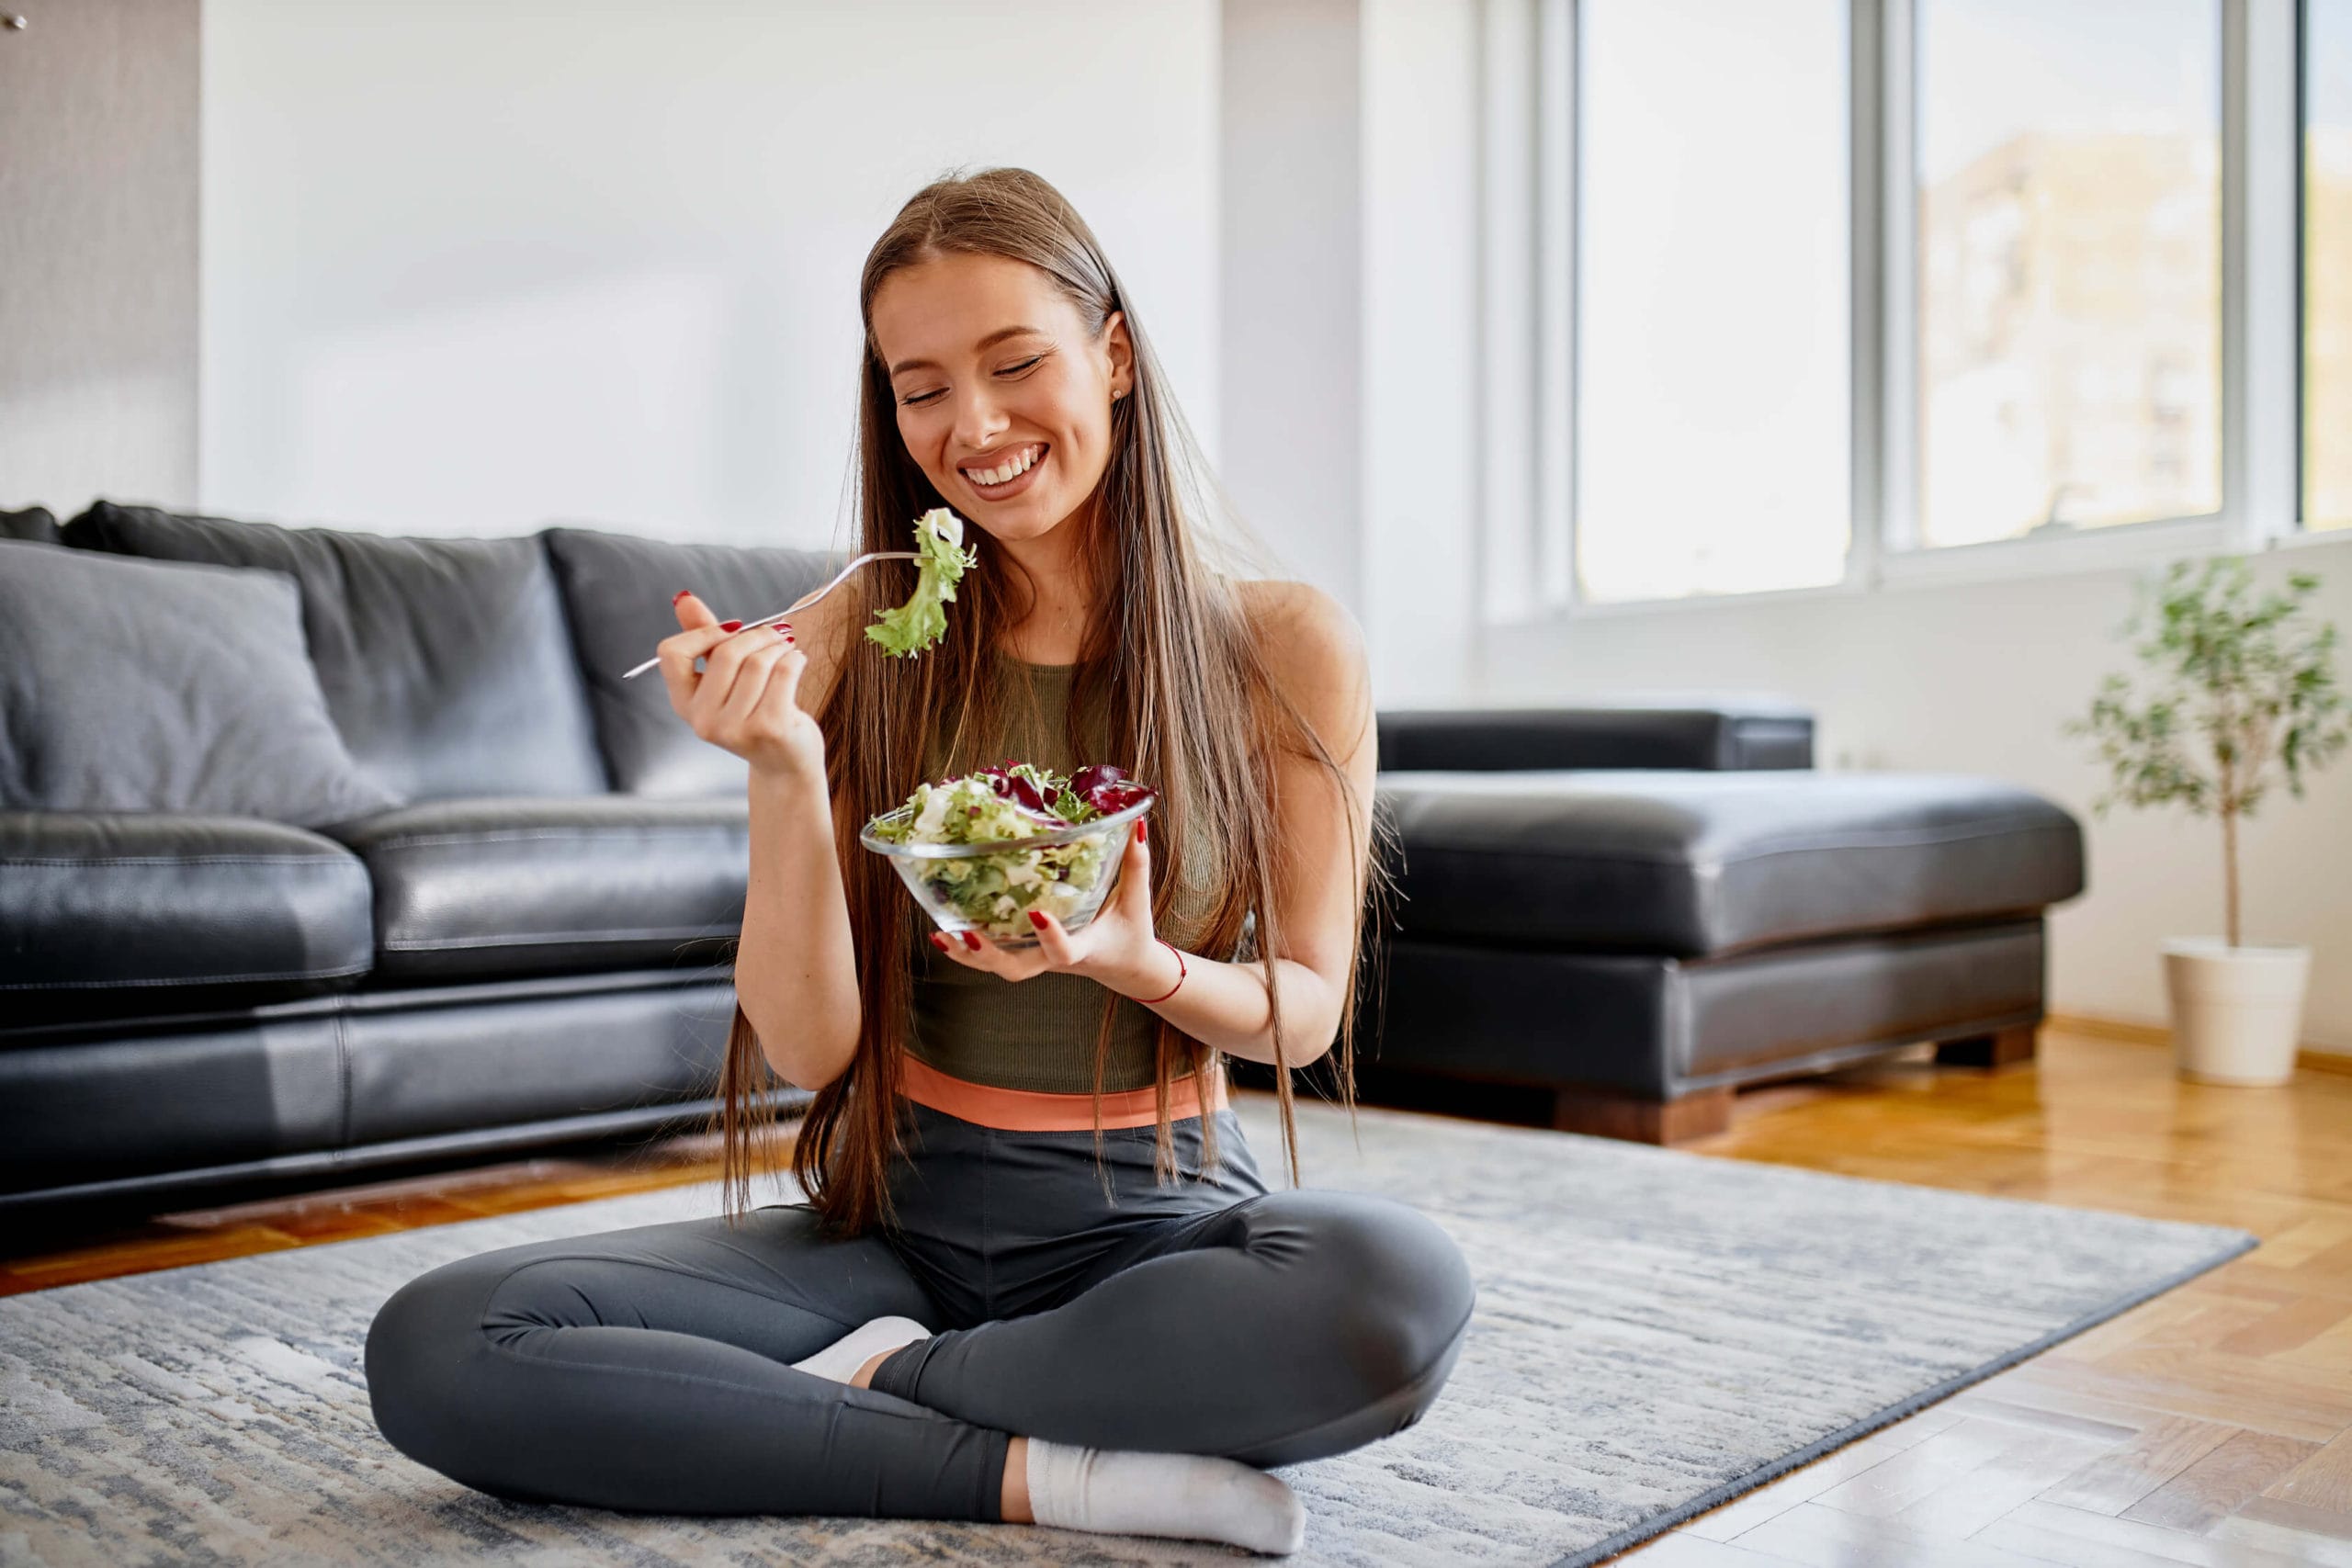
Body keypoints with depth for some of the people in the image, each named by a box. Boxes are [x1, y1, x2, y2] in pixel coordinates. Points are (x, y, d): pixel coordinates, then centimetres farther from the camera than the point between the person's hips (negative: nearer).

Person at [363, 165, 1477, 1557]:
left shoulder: (1287, 645, -5)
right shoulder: (848, 645, -3)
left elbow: (1306, 1012, 2)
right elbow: (807, 1046, -5)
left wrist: (1139, 965, -19)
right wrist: (784, 771, -21)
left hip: (1160, 1220, 0)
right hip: (904, 1220, 1)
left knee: (1406, 1284, -35)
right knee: (434, 1348, -18)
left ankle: (884, 1379, -12)